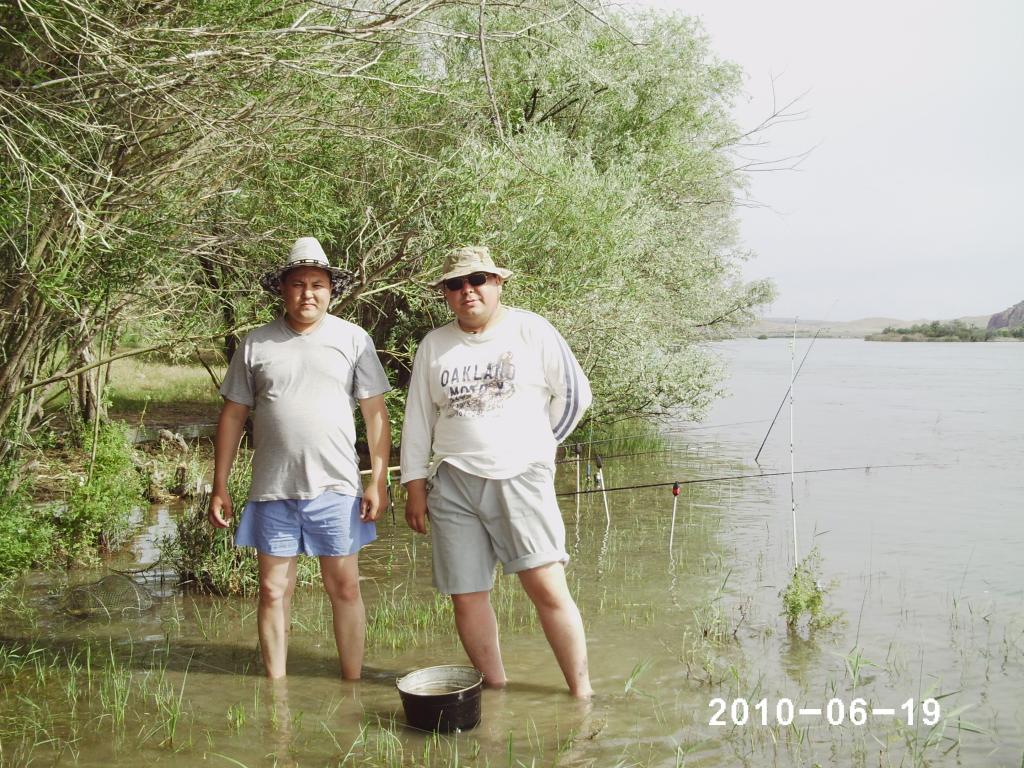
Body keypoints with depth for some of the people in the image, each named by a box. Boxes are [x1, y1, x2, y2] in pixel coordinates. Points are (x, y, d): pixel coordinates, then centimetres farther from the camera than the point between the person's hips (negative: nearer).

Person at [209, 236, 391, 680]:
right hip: (272, 491, 1)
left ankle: (353, 685, 17)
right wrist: (219, 488, 6)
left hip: (336, 488, -1)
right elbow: (232, 416, 9)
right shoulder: (256, 345, 6)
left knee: (344, 588, 4)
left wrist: (379, 480, -3)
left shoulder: (352, 339, 2)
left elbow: (375, 412, 2)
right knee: (273, 591, 7)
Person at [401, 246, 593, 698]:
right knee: (466, 596, 3)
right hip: (453, 483, 3)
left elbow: (574, 394, 8)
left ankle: (581, 691, -1)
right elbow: (418, 420, 12)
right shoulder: (433, 346, 10)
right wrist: (415, 486, 9)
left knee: (547, 587, -12)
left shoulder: (532, 331, 2)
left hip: (521, 478, -3)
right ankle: (495, 691, 17)